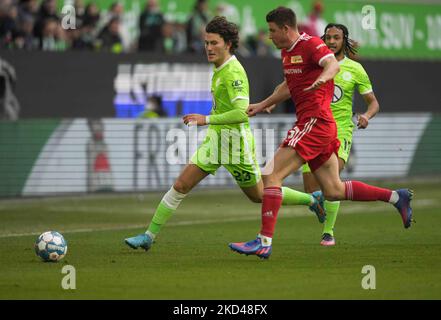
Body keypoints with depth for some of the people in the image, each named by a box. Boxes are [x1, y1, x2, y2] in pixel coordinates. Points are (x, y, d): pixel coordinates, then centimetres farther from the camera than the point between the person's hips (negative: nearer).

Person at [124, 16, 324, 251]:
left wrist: (207, 119, -30)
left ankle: (312, 200, 29)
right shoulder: (220, 69, 9)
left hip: (234, 141, -8)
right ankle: (149, 236, 0)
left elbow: (242, 113, -29)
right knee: (181, 185, -1)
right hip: (215, 139, 8)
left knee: (260, 195, 9)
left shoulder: (233, 73, -20)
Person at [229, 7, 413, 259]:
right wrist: (262, 105, 37)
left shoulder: (311, 45, -10)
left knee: (272, 176, -13)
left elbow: (333, 64, -30)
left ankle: (264, 242, -16)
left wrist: (323, 77, -51)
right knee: (334, 191, 10)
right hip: (311, 123, 10)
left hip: (315, 122, -10)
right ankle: (396, 197, 14)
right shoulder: (287, 51, 18)